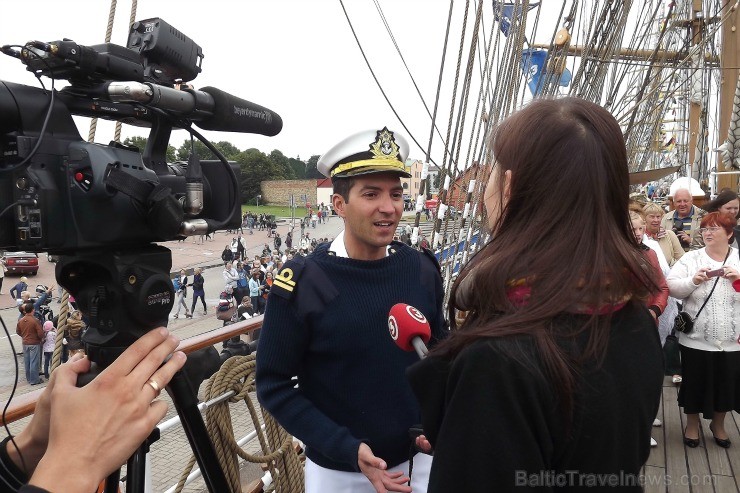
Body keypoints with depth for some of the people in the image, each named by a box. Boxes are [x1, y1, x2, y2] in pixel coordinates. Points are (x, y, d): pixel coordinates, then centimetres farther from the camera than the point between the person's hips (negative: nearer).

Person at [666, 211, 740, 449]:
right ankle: (692, 423, 32)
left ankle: (718, 424, 39)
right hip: (696, 337, -1)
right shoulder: (691, 258, -1)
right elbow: (671, 287, -7)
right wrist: (693, 281, -23)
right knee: (695, 382, 11)